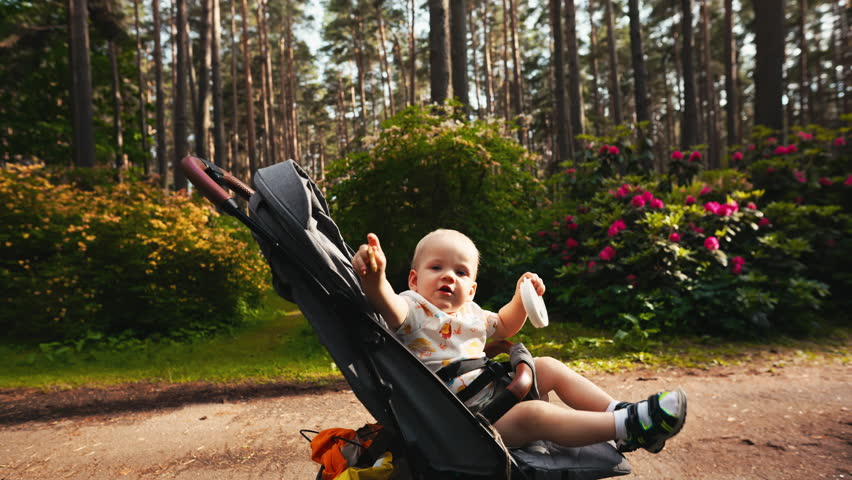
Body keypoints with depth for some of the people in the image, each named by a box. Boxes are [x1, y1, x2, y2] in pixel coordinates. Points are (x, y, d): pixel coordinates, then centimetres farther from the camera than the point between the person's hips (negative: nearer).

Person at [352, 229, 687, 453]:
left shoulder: (469, 312, 11)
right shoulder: (412, 310, -13)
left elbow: (503, 326, 29)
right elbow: (387, 306, -37)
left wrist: (522, 298, 10)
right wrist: (374, 277, -59)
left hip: (496, 389, 9)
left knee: (548, 367, 7)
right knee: (531, 414, -29)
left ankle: (616, 410, 7)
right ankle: (628, 426, -21)